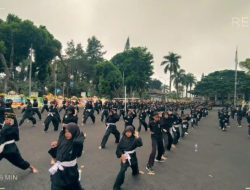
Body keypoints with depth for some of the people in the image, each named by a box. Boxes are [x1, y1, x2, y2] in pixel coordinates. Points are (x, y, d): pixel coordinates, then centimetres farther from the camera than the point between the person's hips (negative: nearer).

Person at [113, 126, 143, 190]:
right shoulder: (123, 138, -10)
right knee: (122, 170, -18)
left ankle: (135, 172, 67)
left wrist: (137, 137, -35)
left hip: (132, 156, 3)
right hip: (125, 156, -2)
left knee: (135, 166, 27)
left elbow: (140, 144, -28)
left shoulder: (134, 138, -11)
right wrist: (121, 155, -16)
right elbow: (118, 148, -6)